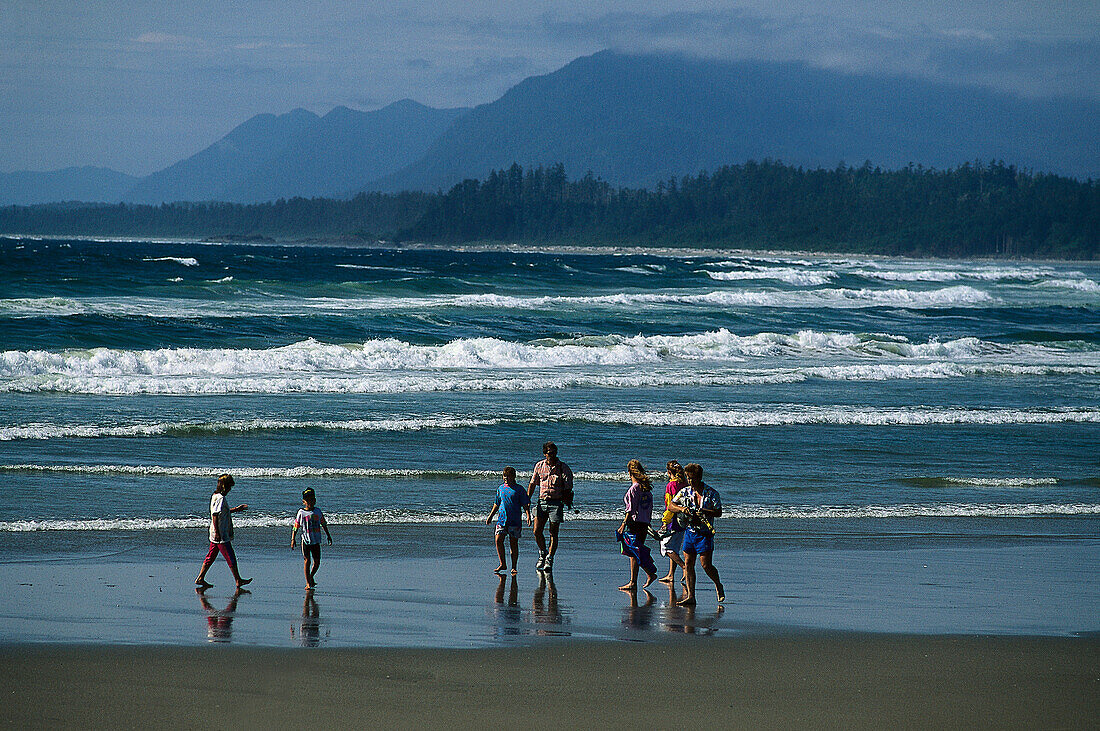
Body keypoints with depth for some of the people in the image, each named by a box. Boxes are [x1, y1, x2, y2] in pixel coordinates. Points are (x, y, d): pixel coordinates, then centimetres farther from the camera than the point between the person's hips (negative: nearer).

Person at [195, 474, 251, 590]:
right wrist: (217, 532, -26)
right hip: (221, 536, -10)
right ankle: (238, 580, 2)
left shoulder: (215, 496, 13)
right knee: (230, 558, -3)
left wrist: (236, 509, 30)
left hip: (216, 535, 10)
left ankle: (200, 579, 14)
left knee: (211, 557, 13)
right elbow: (215, 515, -24)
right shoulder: (220, 498, -18)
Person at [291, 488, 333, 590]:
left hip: (316, 541, 4)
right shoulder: (301, 513, -4)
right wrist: (293, 539, -8)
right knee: (307, 561, -5)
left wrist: (328, 536, 20)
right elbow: (295, 527, -2)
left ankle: (311, 577, 30)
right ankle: (308, 583, 2)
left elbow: (324, 524, 18)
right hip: (306, 540, -4)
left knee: (316, 561, 5)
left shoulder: (318, 512, 7)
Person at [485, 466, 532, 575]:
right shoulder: (501, 489, 13)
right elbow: (496, 504, 21)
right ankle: (502, 564, 1)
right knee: (498, 540, -10)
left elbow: (526, 504, -1)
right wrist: (490, 516, 18)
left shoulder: (519, 489, 0)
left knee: (514, 543, 1)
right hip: (502, 520, 4)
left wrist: (528, 516, -15)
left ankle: (513, 567, 8)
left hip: (514, 521, -4)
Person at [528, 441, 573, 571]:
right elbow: (533, 484, 16)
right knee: (537, 531, -4)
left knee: (553, 533, -3)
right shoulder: (539, 466, 7)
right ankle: (542, 553, 20)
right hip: (542, 502, 3)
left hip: (556, 502, -3)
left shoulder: (563, 467, -3)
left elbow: (567, 487, -4)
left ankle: (549, 560, 3)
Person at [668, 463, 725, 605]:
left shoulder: (711, 493, -5)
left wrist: (704, 511, -23)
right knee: (688, 564, 0)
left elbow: (718, 513, -7)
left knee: (706, 565, -7)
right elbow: (671, 506, 6)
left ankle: (718, 586, 19)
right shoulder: (685, 492, 5)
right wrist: (682, 509, -14)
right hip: (690, 532, 4)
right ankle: (690, 596, 2)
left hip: (705, 533, -4)